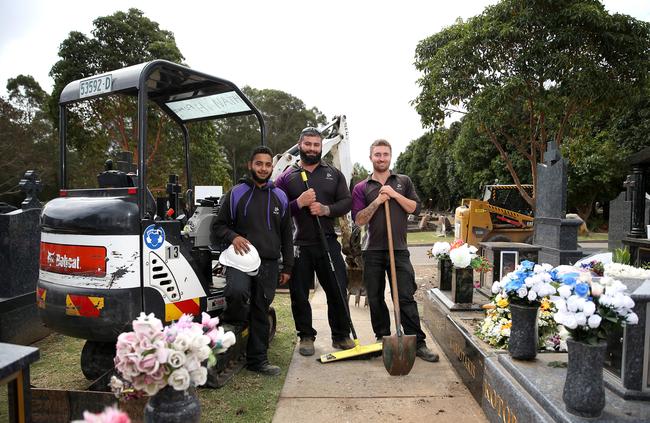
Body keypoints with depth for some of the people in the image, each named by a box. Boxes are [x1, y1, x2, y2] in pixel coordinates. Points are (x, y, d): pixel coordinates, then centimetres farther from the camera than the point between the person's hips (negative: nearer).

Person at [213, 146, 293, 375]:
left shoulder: (280, 197, 14)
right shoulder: (236, 193, 5)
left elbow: (286, 235, 17)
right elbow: (218, 225, 10)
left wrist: (287, 267, 12)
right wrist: (233, 237, -12)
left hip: (269, 263, 3)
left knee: (261, 311, 7)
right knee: (237, 291, -31)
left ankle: (258, 359, 20)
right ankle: (231, 325, -1)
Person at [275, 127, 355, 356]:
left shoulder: (334, 173, 12)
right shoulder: (287, 176, 6)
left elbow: (346, 201, 6)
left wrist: (327, 209, -12)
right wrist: (299, 203, -16)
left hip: (328, 242, 1)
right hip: (299, 245, -1)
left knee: (338, 290, 4)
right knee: (299, 295, 6)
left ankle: (341, 335, 20)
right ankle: (306, 336, 23)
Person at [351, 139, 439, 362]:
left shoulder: (403, 182, 12)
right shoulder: (361, 188, 8)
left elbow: (415, 208, 2)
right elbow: (359, 220, -1)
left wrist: (395, 195, -8)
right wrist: (377, 201, -11)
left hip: (398, 249, -1)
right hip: (372, 250, 1)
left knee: (406, 297, -3)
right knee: (375, 298, 8)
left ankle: (418, 343, 2)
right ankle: (382, 339, 22)